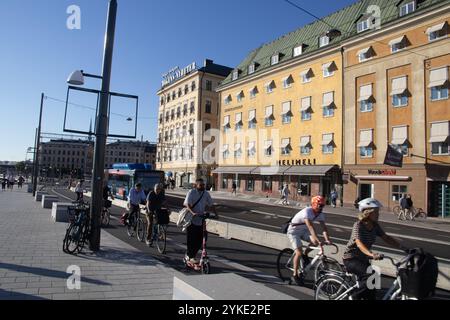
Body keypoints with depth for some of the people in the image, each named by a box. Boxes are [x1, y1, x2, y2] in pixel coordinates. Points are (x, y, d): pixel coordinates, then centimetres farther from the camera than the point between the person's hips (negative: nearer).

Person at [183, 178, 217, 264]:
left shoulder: (206, 194, 6)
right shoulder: (191, 193, -8)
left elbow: (211, 205, 10)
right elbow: (187, 204, -19)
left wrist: (215, 214, -4)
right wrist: (193, 213, -36)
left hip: (201, 220, 5)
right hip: (191, 220, -5)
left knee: (199, 240, 7)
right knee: (191, 240, -1)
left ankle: (189, 255, 25)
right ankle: (190, 257, 15)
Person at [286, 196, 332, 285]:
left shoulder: (320, 214, -9)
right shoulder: (307, 211, -31)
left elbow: (324, 227, -13)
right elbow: (310, 227, -40)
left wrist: (327, 239, -28)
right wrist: (318, 240, -47)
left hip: (303, 230, 7)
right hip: (293, 231, -7)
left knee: (315, 242, -18)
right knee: (299, 253, -17)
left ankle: (305, 255, 10)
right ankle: (295, 275, -2)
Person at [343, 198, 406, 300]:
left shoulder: (375, 226, -1)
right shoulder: (358, 225, -22)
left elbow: (386, 238, -1)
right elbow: (359, 244, -35)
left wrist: (403, 248, -13)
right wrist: (372, 254, -51)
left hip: (364, 258, 7)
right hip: (351, 259, -7)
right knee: (370, 274, -28)